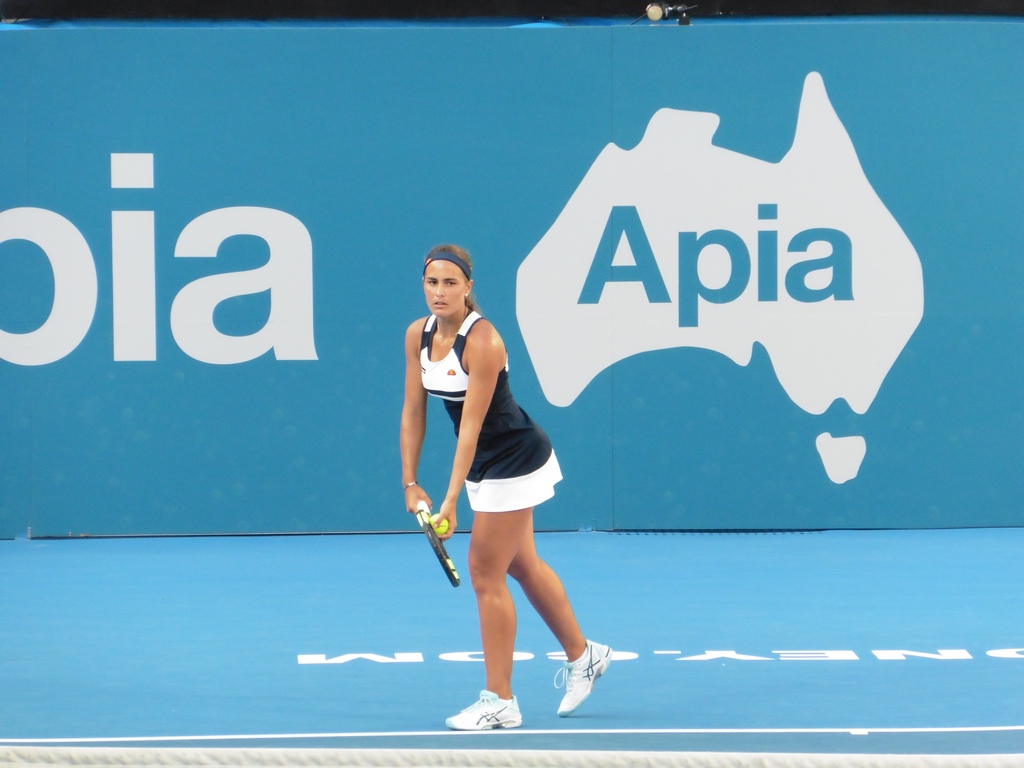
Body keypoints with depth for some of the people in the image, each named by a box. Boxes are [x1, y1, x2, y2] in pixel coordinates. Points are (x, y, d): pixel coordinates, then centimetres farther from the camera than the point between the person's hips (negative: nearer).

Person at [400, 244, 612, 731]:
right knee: (521, 564, 20)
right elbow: (413, 412, 1)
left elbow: (471, 425, -28)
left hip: (516, 462, -8)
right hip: (488, 466, 8)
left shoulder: (482, 341, -26)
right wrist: (410, 483, -1)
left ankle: (500, 703, 2)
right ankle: (582, 656, 38)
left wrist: (451, 501, -30)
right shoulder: (418, 335, -4)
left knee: (485, 575, -5)